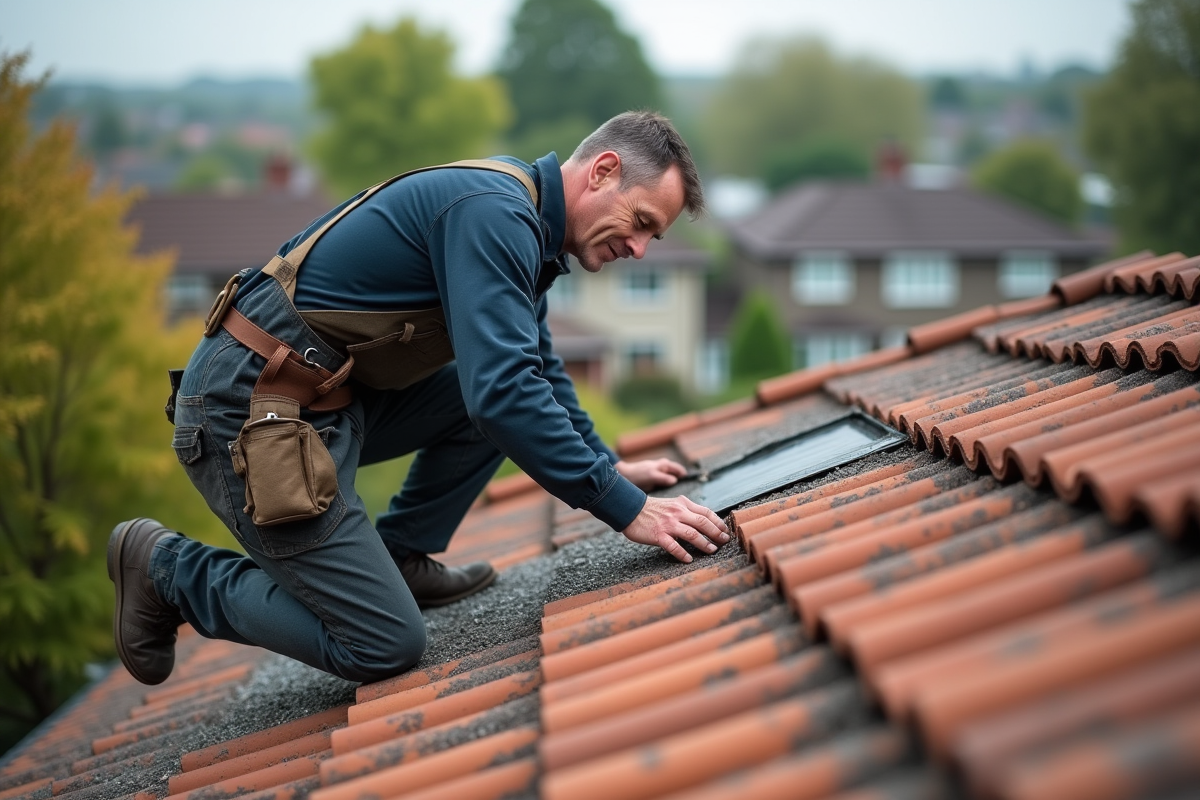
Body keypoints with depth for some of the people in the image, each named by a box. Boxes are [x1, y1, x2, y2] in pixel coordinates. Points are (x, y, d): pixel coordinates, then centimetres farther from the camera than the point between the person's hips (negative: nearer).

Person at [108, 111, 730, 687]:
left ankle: (397, 559, 15)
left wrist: (611, 466, 27)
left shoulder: (518, 222, 13)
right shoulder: (493, 212, -19)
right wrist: (626, 509, -26)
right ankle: (166, 570, 5)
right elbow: (500, 391, -30)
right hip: (251, 416, -10)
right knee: (385, 647, -8)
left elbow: (536, 368, 30)